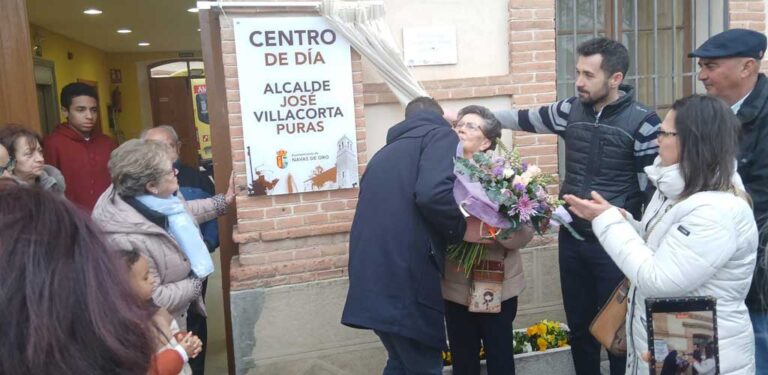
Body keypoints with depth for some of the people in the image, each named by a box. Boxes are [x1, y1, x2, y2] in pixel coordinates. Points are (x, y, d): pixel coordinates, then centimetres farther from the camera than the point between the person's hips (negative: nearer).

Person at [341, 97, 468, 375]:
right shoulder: (439, 135, 2)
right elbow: (433, 193, -17)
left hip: (372, 273, 8)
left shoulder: (387, 151, 26)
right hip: (403, 276, -8)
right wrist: (460, 229, 0)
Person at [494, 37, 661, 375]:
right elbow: (523, 119, 12)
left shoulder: (642, 122, -11)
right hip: (571, 238, 5)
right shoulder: (570, 110, 2)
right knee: (579, 324, 18)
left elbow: (653, 188, -7)